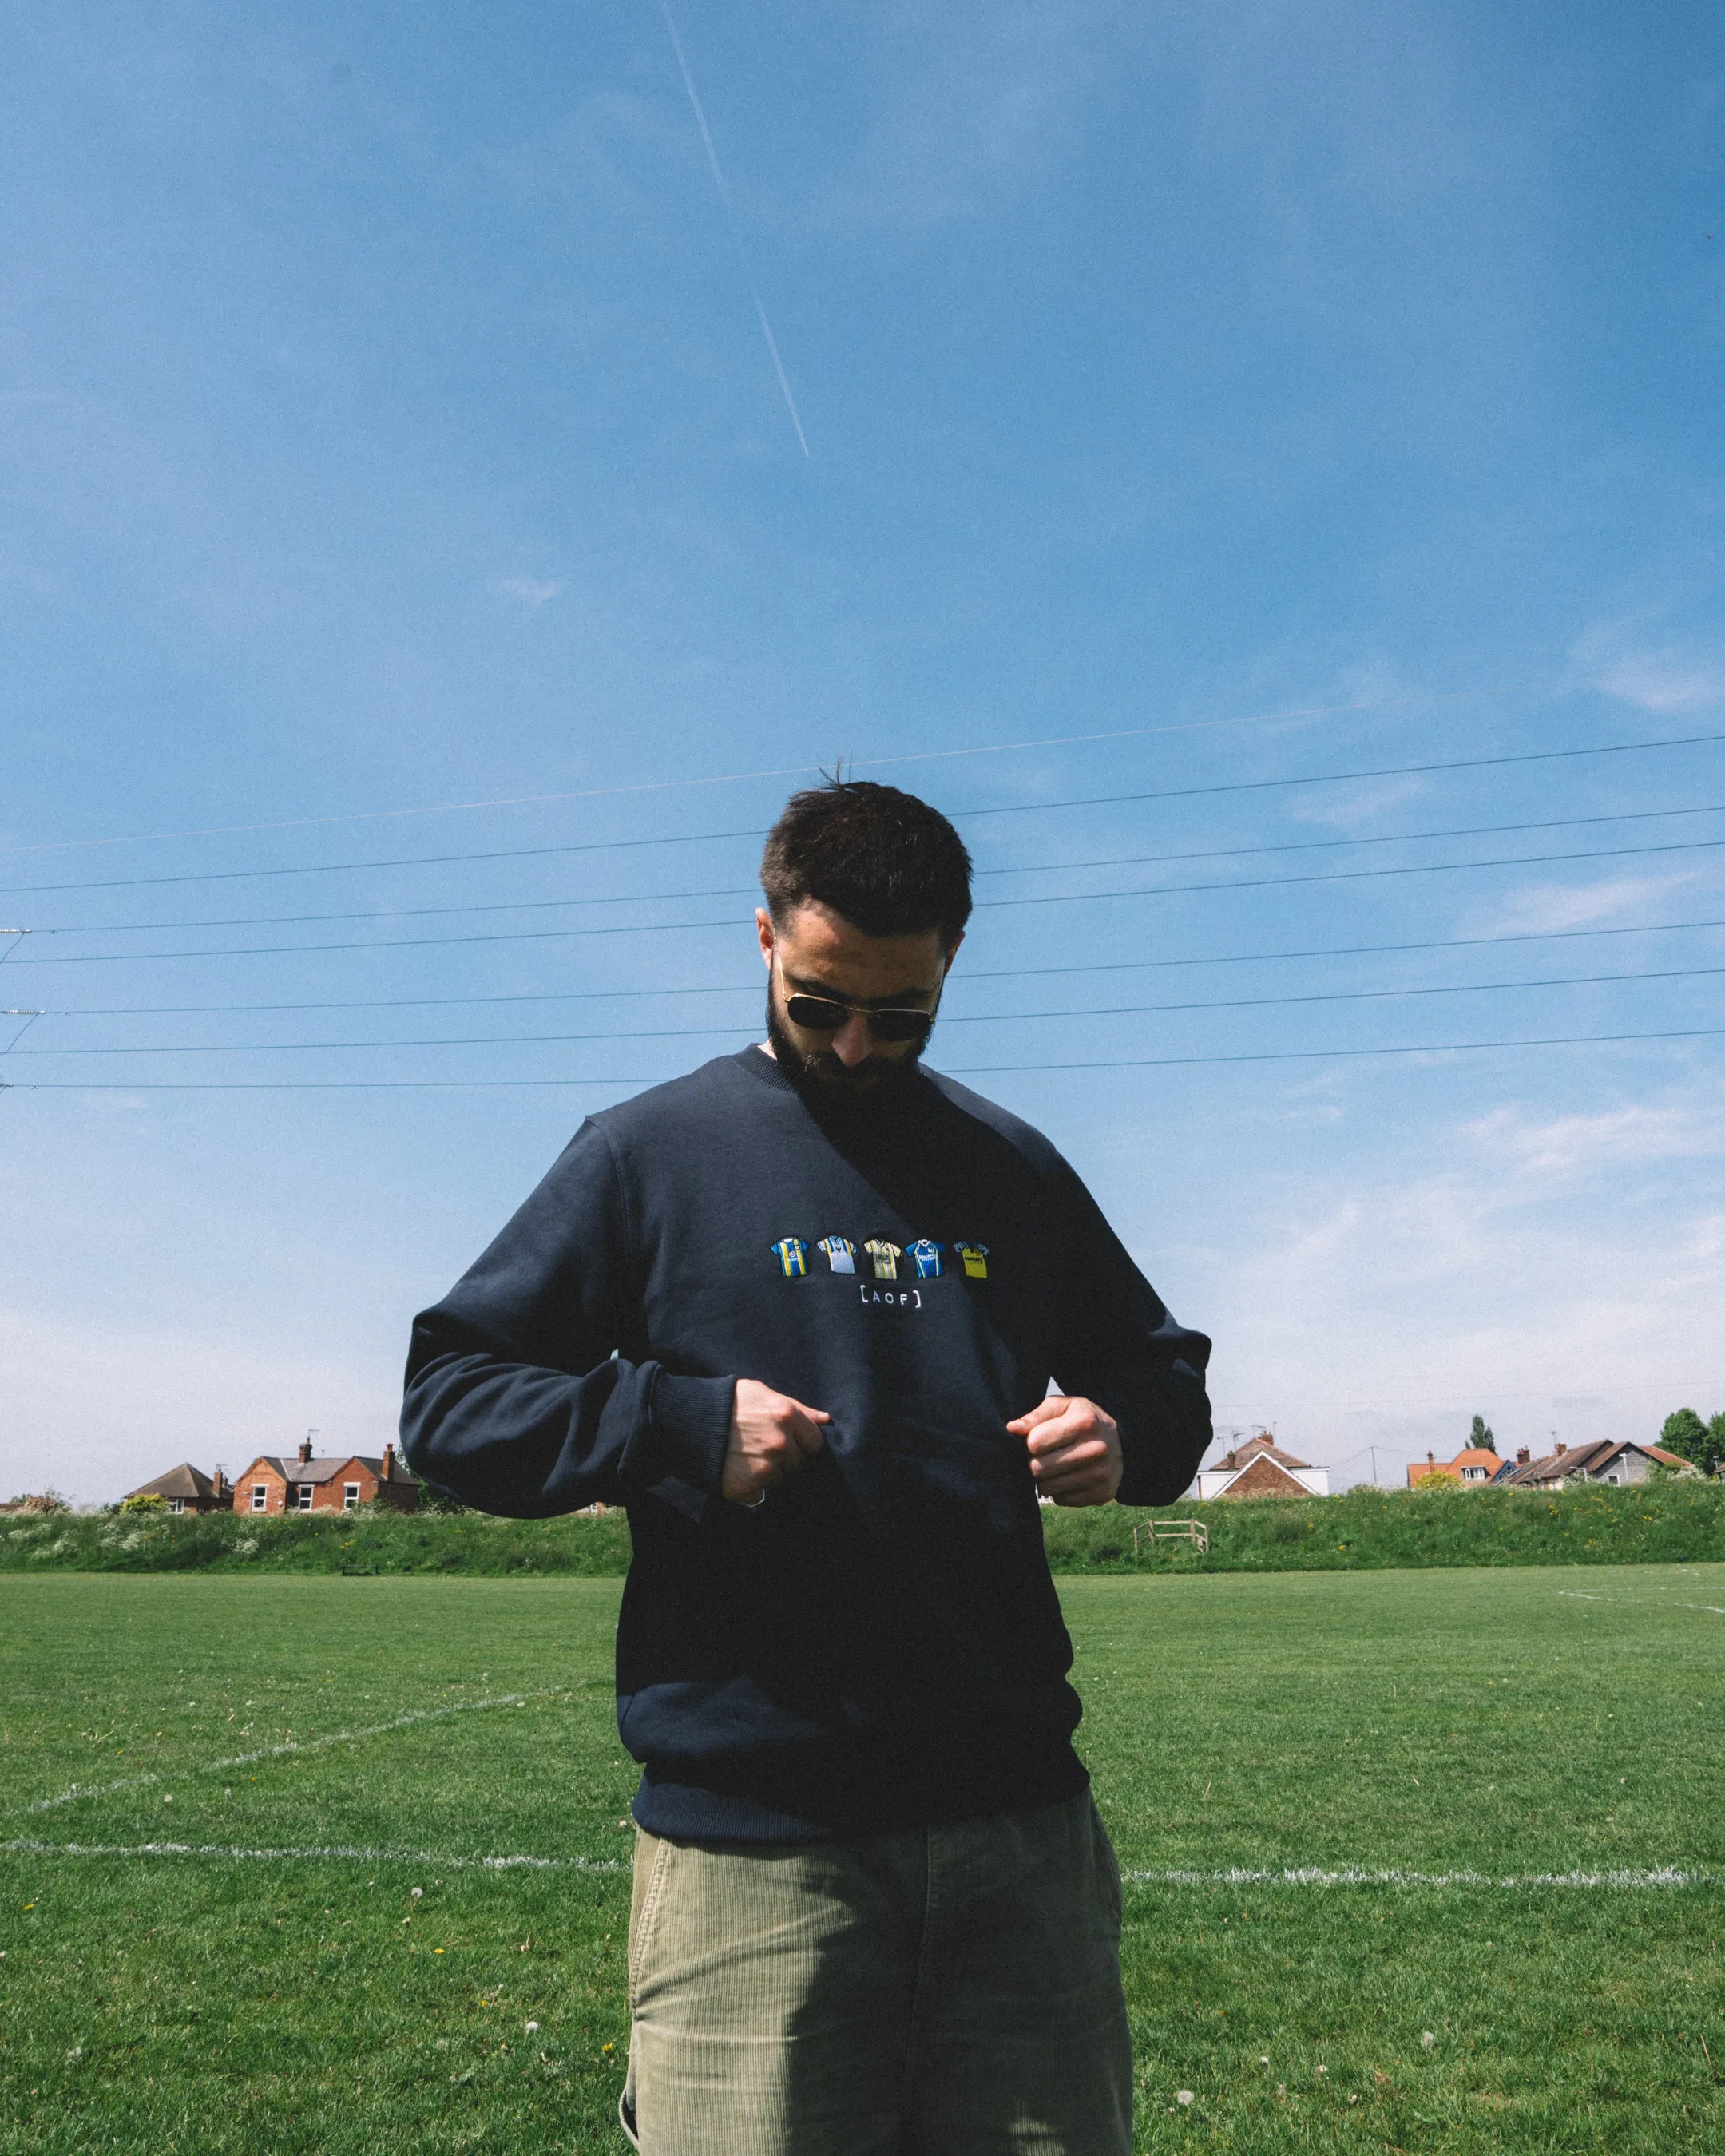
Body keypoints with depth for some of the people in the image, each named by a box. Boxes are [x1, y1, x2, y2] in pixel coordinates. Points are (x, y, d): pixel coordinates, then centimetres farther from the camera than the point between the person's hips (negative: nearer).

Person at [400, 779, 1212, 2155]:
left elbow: (1166, 1373, 23)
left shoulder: (1017, 1172, 11)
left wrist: (1123, 1436, -1)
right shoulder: (650, 1151, 1)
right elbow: (447, 1402, 1)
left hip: (1021, 1821, 4)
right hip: (748, 1840, -3)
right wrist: (682, 1425, -15)